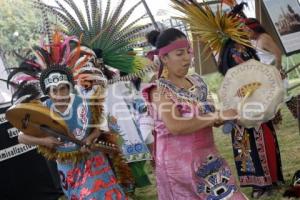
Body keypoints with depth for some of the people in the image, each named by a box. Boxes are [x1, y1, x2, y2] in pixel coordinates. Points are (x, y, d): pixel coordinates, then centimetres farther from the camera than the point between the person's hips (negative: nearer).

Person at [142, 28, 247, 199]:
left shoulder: (197, 82, 8)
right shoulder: (160, 90, -14)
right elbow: (175, 127, -28)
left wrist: (225, 118, -4)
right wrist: (217, 116, -25)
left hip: (208, 159, 6)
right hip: (180, 164, -6)